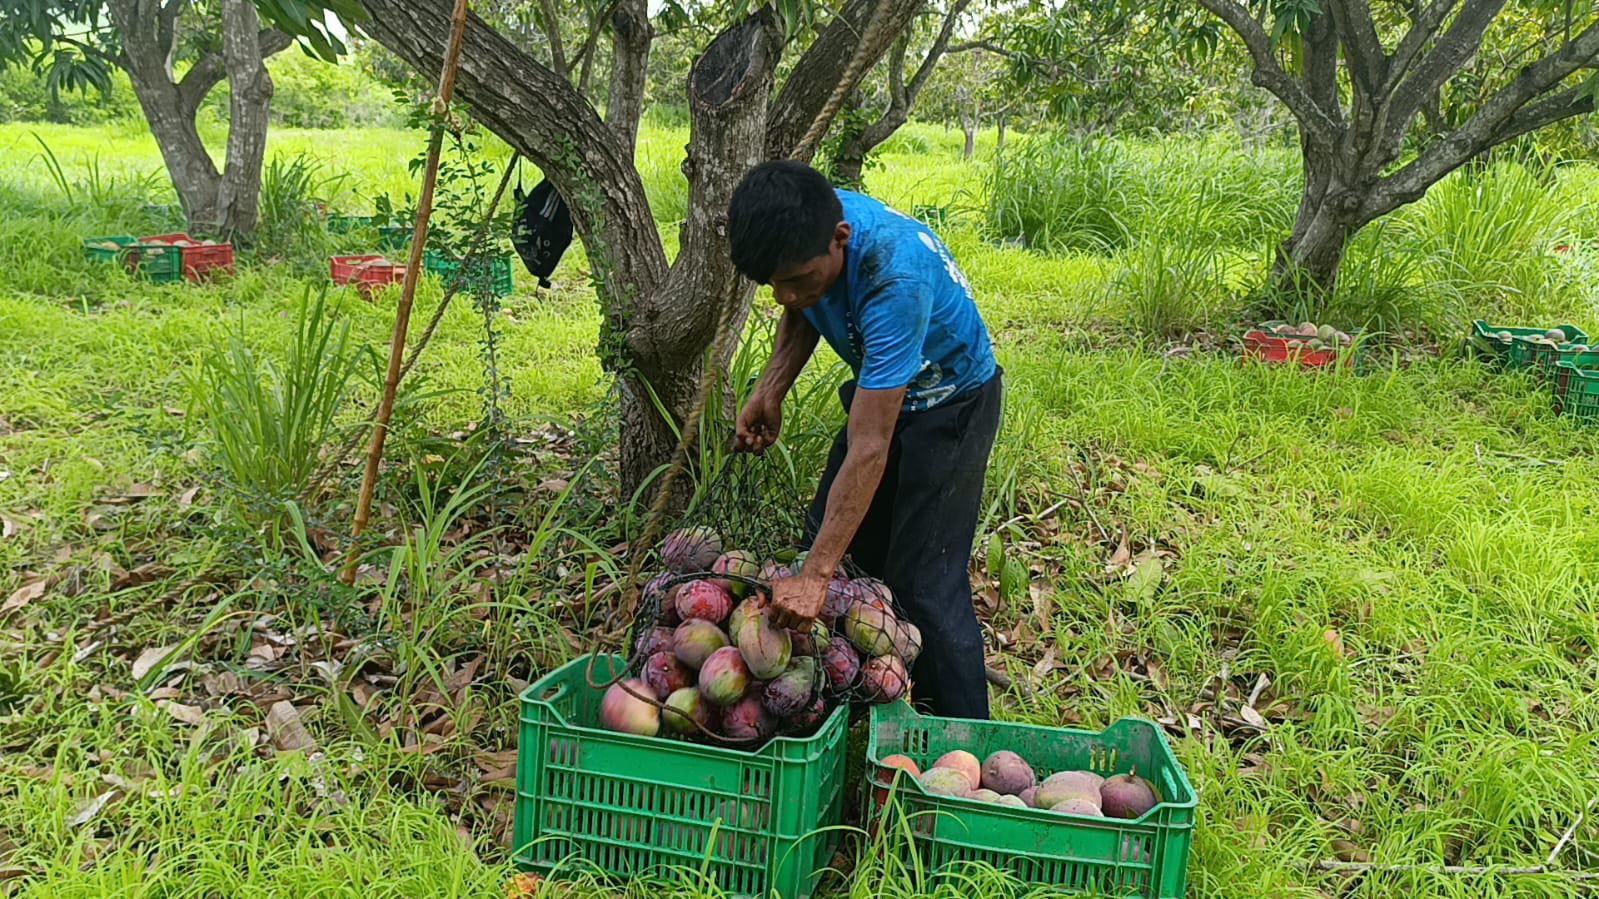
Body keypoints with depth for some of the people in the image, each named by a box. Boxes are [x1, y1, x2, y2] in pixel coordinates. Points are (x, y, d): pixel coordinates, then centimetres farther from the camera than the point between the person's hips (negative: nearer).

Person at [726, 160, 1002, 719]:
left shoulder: (896, 278, -41)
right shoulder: (808, 226, -19)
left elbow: (869, 449, -40)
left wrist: (814, 576, -41)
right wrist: (770, 391, -9)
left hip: (950, 405, -8)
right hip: (882, 391, 8)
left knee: (924, 583, -12)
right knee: (831, 541, 11)